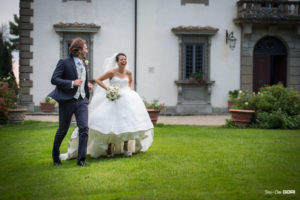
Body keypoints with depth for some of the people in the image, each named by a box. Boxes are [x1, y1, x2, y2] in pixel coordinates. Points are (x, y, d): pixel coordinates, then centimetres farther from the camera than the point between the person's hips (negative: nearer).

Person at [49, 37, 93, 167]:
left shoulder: (83, 64, 14)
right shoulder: (64, 62, -7)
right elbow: (54, 79, -14)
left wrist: (87, 85, 10)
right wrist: (72, 83, -21)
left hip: (81, 101, 5)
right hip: (68, 101, -5)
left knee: (84, 129, -8)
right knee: (62, 130, 8)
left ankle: (81, 159, -2)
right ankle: (55, 157, 29)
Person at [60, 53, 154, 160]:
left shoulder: (128, 72, 4)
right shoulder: (111, 72, -8)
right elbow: (98, 80, -3)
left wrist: (130, 90, 8)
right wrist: (107, 89, -12)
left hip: (127, 99, 4)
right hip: (114, 100, -4)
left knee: (127, 122, -2)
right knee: (110, 123, -7)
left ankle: (126, 148, 13)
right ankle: (109, 149, 8)